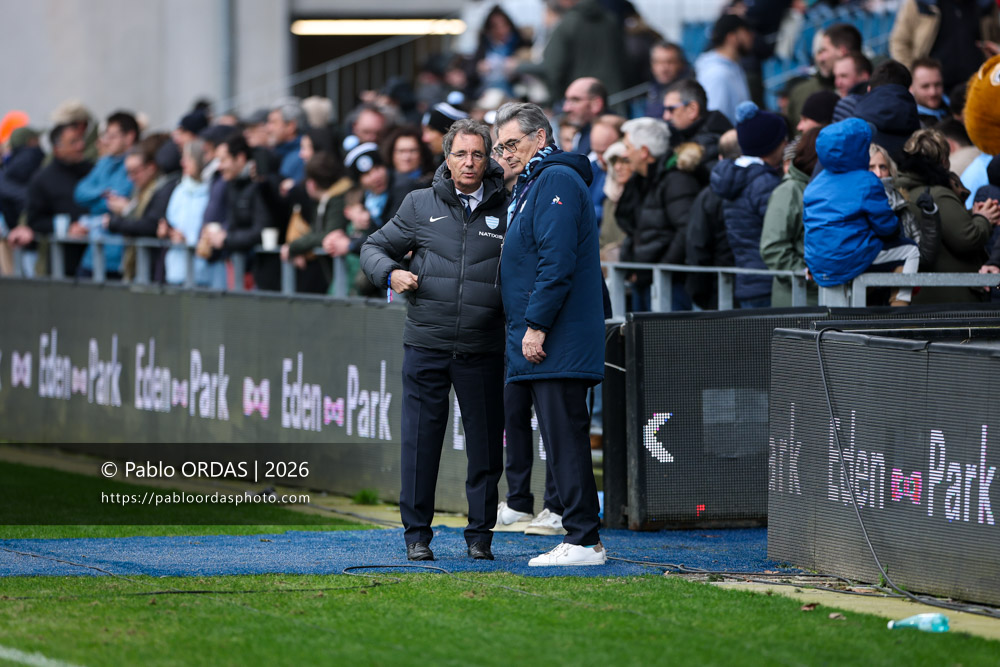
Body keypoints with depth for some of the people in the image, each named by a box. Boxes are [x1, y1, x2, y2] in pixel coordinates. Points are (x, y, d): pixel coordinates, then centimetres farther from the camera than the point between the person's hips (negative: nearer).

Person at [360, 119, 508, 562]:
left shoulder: (506, 210, 5)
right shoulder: (420, 206, 7)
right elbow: (374, 247, 14)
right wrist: (390, 273, -7)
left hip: (483, 350, 0)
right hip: (426, 344, 0)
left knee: (485, 443, 4)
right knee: (421, 440, 1)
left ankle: (480, 534, 14)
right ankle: (417, 534, 10)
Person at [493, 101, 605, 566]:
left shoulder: (556, 181, -10)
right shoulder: (531, 186, 23)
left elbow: (556, 262, -19)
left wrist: (536, 326, -20)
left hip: (559, 343, -11)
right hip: (544, 344, 11)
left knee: (565, 439, -11)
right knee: (562, 441, 9)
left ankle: (583, 541, -11)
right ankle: (581, 538, 11)